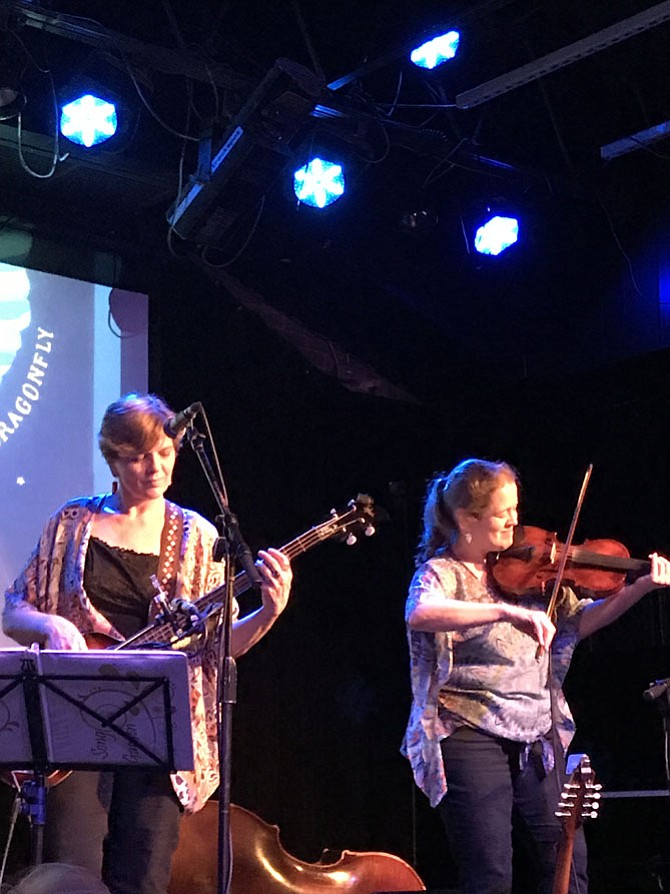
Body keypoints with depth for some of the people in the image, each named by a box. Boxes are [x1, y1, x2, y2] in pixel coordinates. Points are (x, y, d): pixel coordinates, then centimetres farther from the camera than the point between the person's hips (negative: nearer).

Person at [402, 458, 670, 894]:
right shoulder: (440, 572, -7)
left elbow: (578, 622, 15)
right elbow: (420, 613, -30)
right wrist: (509, 611, -38)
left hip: (538, 734, 5)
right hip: (472, 737, -5)